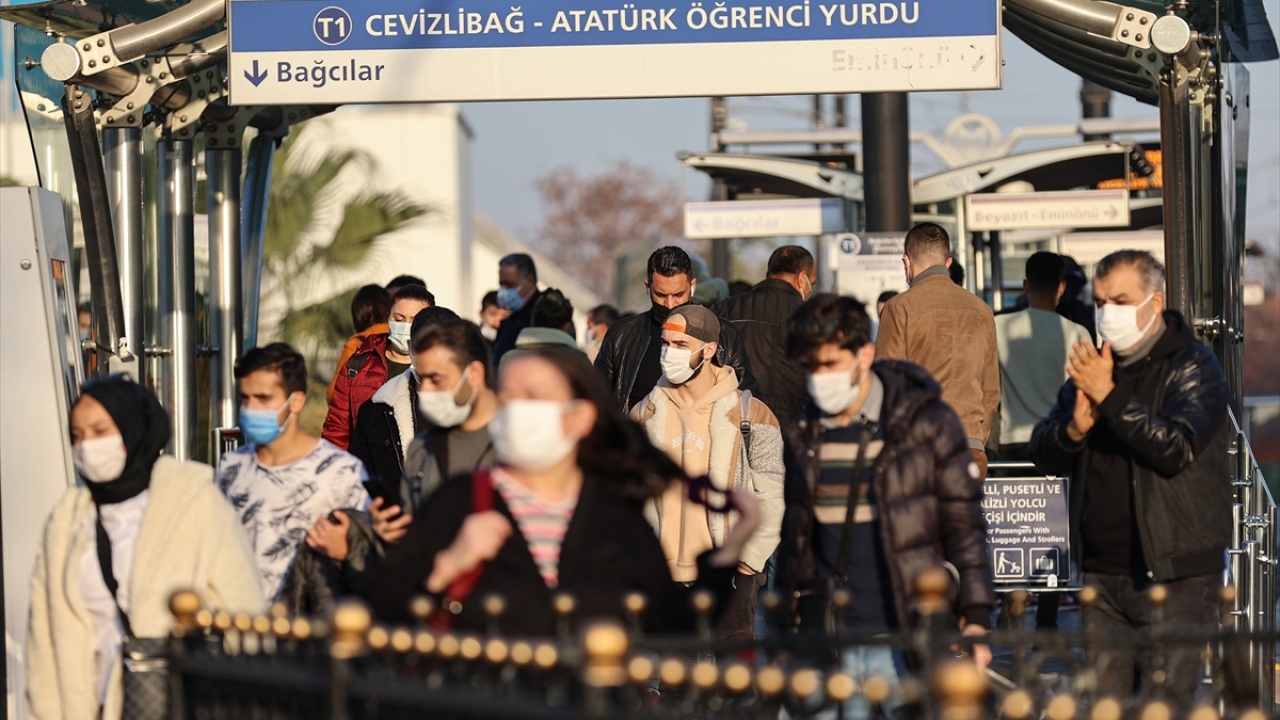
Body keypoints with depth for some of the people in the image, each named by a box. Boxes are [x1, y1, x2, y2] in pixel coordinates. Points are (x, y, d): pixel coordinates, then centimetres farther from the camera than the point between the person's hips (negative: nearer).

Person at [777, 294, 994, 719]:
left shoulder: (926, 421, -3)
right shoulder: (803, 436, 9)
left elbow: (964, 525, -2)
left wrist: (975, 619, -7)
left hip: (906, 636, -3)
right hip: (826, 647, 3)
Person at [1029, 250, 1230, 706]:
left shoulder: (1192, 367, -5)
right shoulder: (1093, 365, 16)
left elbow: (1175, 449, -21)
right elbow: (1042, 453, 13)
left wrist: (1108, 395, -21)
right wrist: (1075, 427, -9)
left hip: (1174, 576, -6)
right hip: (1101, 572, 6)